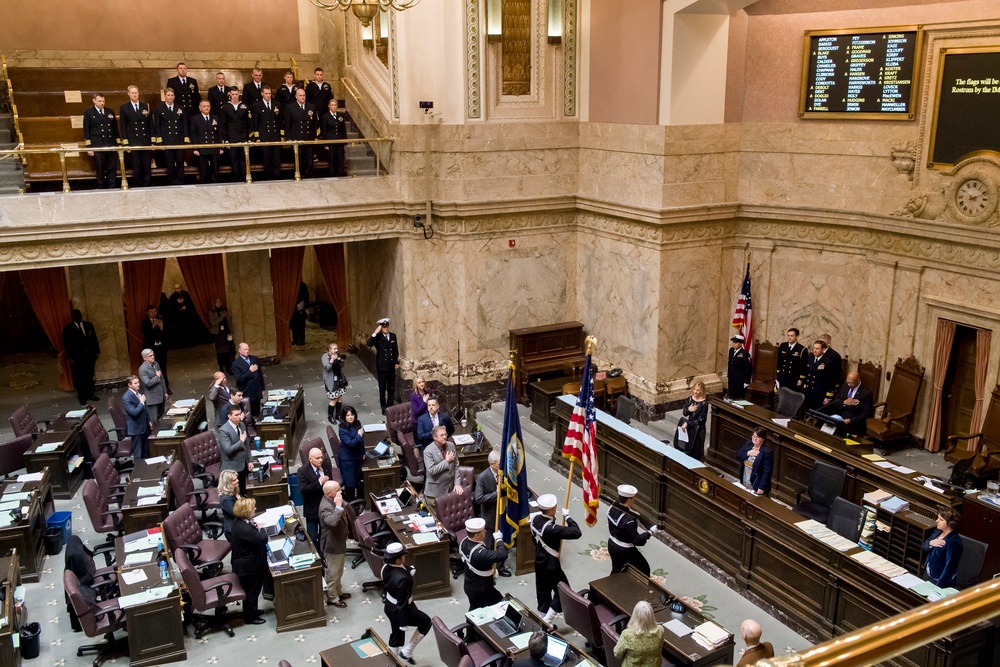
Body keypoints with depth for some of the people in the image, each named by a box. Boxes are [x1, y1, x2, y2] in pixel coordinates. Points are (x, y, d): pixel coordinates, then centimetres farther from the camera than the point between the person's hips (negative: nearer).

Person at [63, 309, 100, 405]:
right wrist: (70, 357, -10)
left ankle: (90, 394, 21)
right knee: (79, 378, 4)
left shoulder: (88, 325, 6)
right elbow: (66, 344, -5)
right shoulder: (68, 328, -4)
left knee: (90, 376, 10)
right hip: (77, 357, -3)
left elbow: (94, 339, 9)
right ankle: (82, 396, 13)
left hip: (90, 355, 3)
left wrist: (97, 352, 6)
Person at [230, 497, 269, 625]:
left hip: (247, 564, 10)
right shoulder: (244, 529, -36)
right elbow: (263, 539, -32)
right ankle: (250, 617, 29)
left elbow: (254, 536, 12)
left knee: (252, 590, 27)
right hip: (249, 567, -10)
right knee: (251, 591, 11)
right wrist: (260, 528, -16)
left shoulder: (239, 522, -3)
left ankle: (252, 611, 45)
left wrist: (256, 527, -6)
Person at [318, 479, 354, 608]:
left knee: (338, 571, 26)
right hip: (332, 544, -9)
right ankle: (332, 598, 26)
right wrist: (338, 505, -45)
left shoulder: (333, 499, -3)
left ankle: (338, 592, 43)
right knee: (333, 573, 10)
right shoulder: (326, 507, -32)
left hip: (339, 541, 9)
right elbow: (332, 522, -51)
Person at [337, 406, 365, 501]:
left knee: (357, 478, 19)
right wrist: (359, 435, -25)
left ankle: (356, 497, 38)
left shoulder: (357, 424, -1)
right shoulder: (343, 430, -23)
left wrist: (363, 453, 14)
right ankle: (350, 501, 20)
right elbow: (350, 443, -29)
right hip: (348, 459, -7)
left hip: (358, 457, 7)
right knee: (350, 481, 4)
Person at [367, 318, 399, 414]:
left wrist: (397, 362, 11)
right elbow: (369, 344, -27)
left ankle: (390, 406, 25)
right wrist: (375, 333, -30)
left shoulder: (393, 336, 4)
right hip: (381, 367, -4)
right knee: (382, 388, 6)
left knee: (391, 388, 12)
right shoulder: (378, 337, -9)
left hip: (391, 366, 4)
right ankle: (384, 408, 16)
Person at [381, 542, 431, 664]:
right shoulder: (401, 579, -38)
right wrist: (403, 623, -18)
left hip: (389, 607, 7)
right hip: (400, 610, -7)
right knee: (426, 622, 19)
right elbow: (402, 604, -28)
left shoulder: (386, 567, -13)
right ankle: (406, 651, 24)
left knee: (396, 634, 27)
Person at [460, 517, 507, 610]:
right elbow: (503, 555, -43)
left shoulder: (464, 542, -11)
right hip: (482, 591, -8)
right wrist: (498, 540, -28)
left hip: (470, 586, 8)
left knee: (474, 610, 28)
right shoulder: (479, 553, -39)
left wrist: (490, 569, 5)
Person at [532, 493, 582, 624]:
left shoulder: (535, 519, -7)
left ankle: (543, 620, 33)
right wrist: (567, 516, -22)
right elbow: (577, 533, -33)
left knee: (542, 591, 20)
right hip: (551, 565, -8)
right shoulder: (551, 528, -33)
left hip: (539, 562, 8)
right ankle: (546, 621, 7)